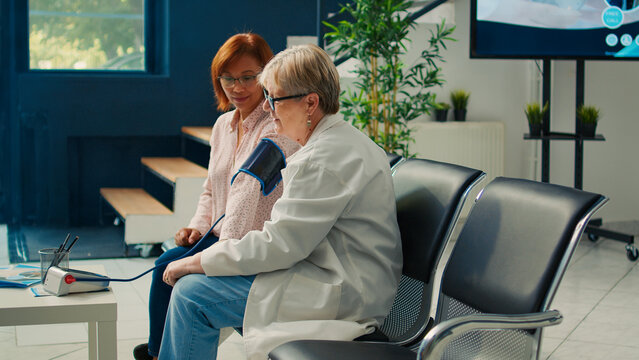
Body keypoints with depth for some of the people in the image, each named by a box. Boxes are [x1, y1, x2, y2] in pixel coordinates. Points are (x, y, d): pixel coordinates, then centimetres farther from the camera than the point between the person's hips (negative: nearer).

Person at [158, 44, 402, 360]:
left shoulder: (326, 159, -21)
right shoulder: (342, 140, 13)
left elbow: (280, 245, -21)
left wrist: (194, 262, -12)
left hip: (338, 296, -11)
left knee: (191, 292, -11)